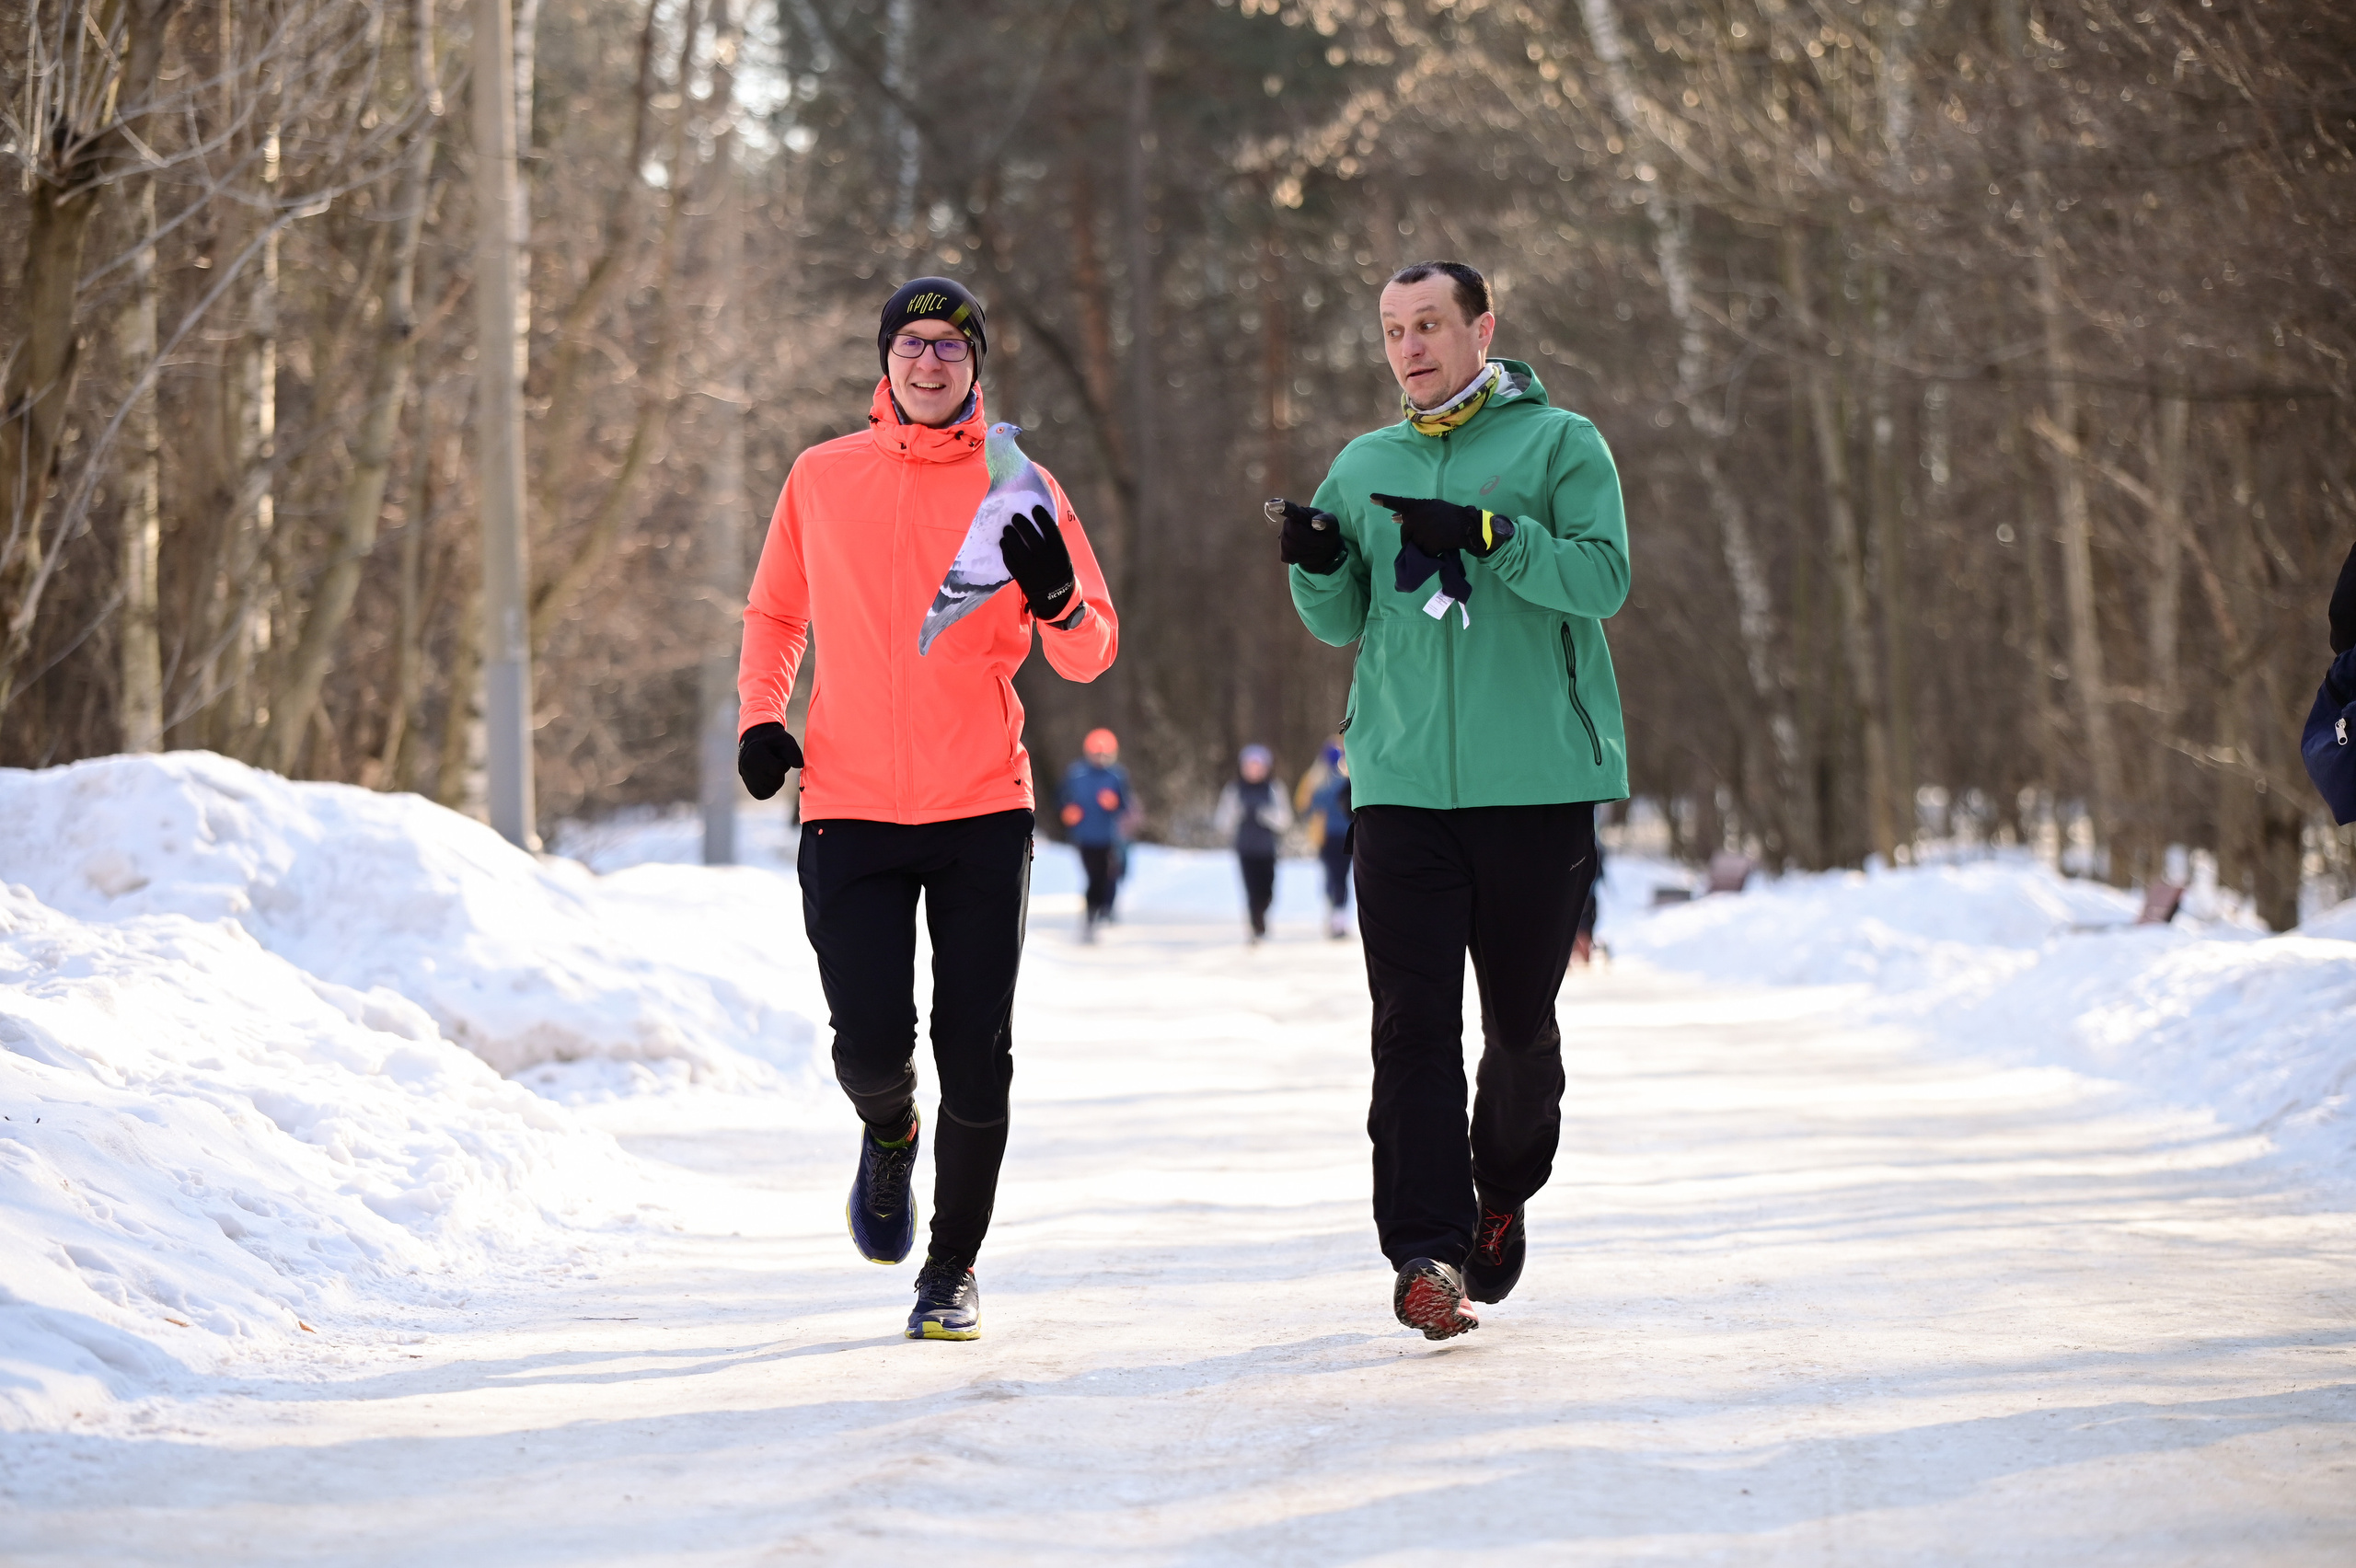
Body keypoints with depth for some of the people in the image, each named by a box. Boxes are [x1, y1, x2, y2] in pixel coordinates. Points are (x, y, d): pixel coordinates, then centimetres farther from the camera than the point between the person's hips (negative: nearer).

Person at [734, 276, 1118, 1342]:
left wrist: (1055, 596, -21)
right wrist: (760, 716, 5)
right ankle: (888, 1134, 29)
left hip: (982, 812, 0)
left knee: (976, 1054, -1)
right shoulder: (821, 478, 6)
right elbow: (775, 613, 20)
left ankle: (953, 1266, 16)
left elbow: (1089, 656, 0)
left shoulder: (1019, 489, 3)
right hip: (850, 811, 0)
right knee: (870, 1042, -8)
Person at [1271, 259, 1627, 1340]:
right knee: (1413, 1023, -8)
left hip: (1537, 782, -2)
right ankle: (1428, 1250, -11)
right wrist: (1317, 567, -6)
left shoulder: (1557, 444, 3)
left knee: (1522, 1020, 8)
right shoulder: (1365, 465, 16)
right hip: (1402, 782, 2)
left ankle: (1503, 1195, 32)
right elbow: (1343, 624, 16)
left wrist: (1485, 532, -22)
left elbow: (1603, 577, -10)